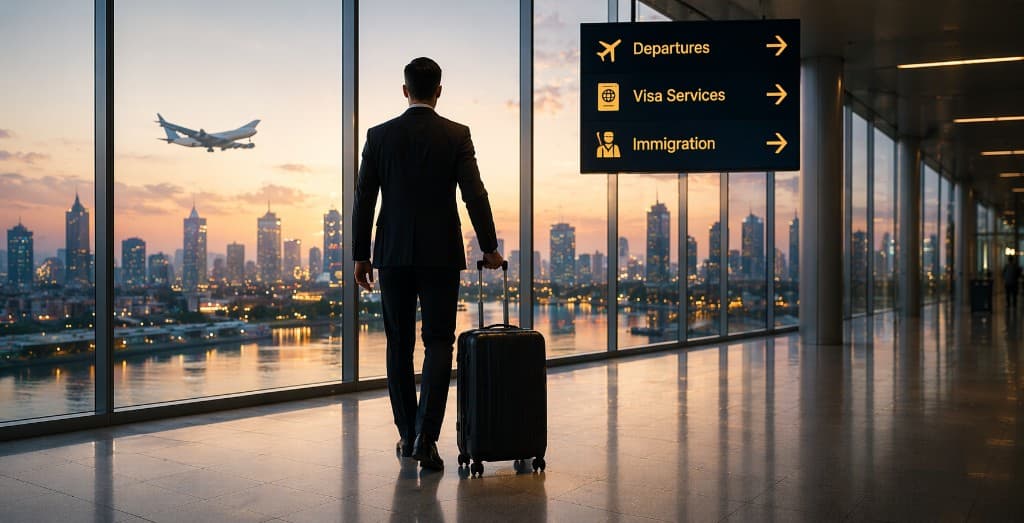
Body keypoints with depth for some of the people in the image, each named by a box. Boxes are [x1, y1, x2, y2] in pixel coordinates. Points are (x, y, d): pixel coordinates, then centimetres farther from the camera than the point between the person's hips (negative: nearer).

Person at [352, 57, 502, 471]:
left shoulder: (379, 136, 2)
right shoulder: (457, 135, -2)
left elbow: (363, 200, 1)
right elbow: (475, 195, -7)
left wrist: (360, 256, 8)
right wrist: (489, 248, 2)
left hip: (393, 255, 2)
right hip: (441, 255, -1)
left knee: (399, 346, 11)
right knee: (438, 343, 3)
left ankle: (407, 435, 19)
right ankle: (426, 436, -9)